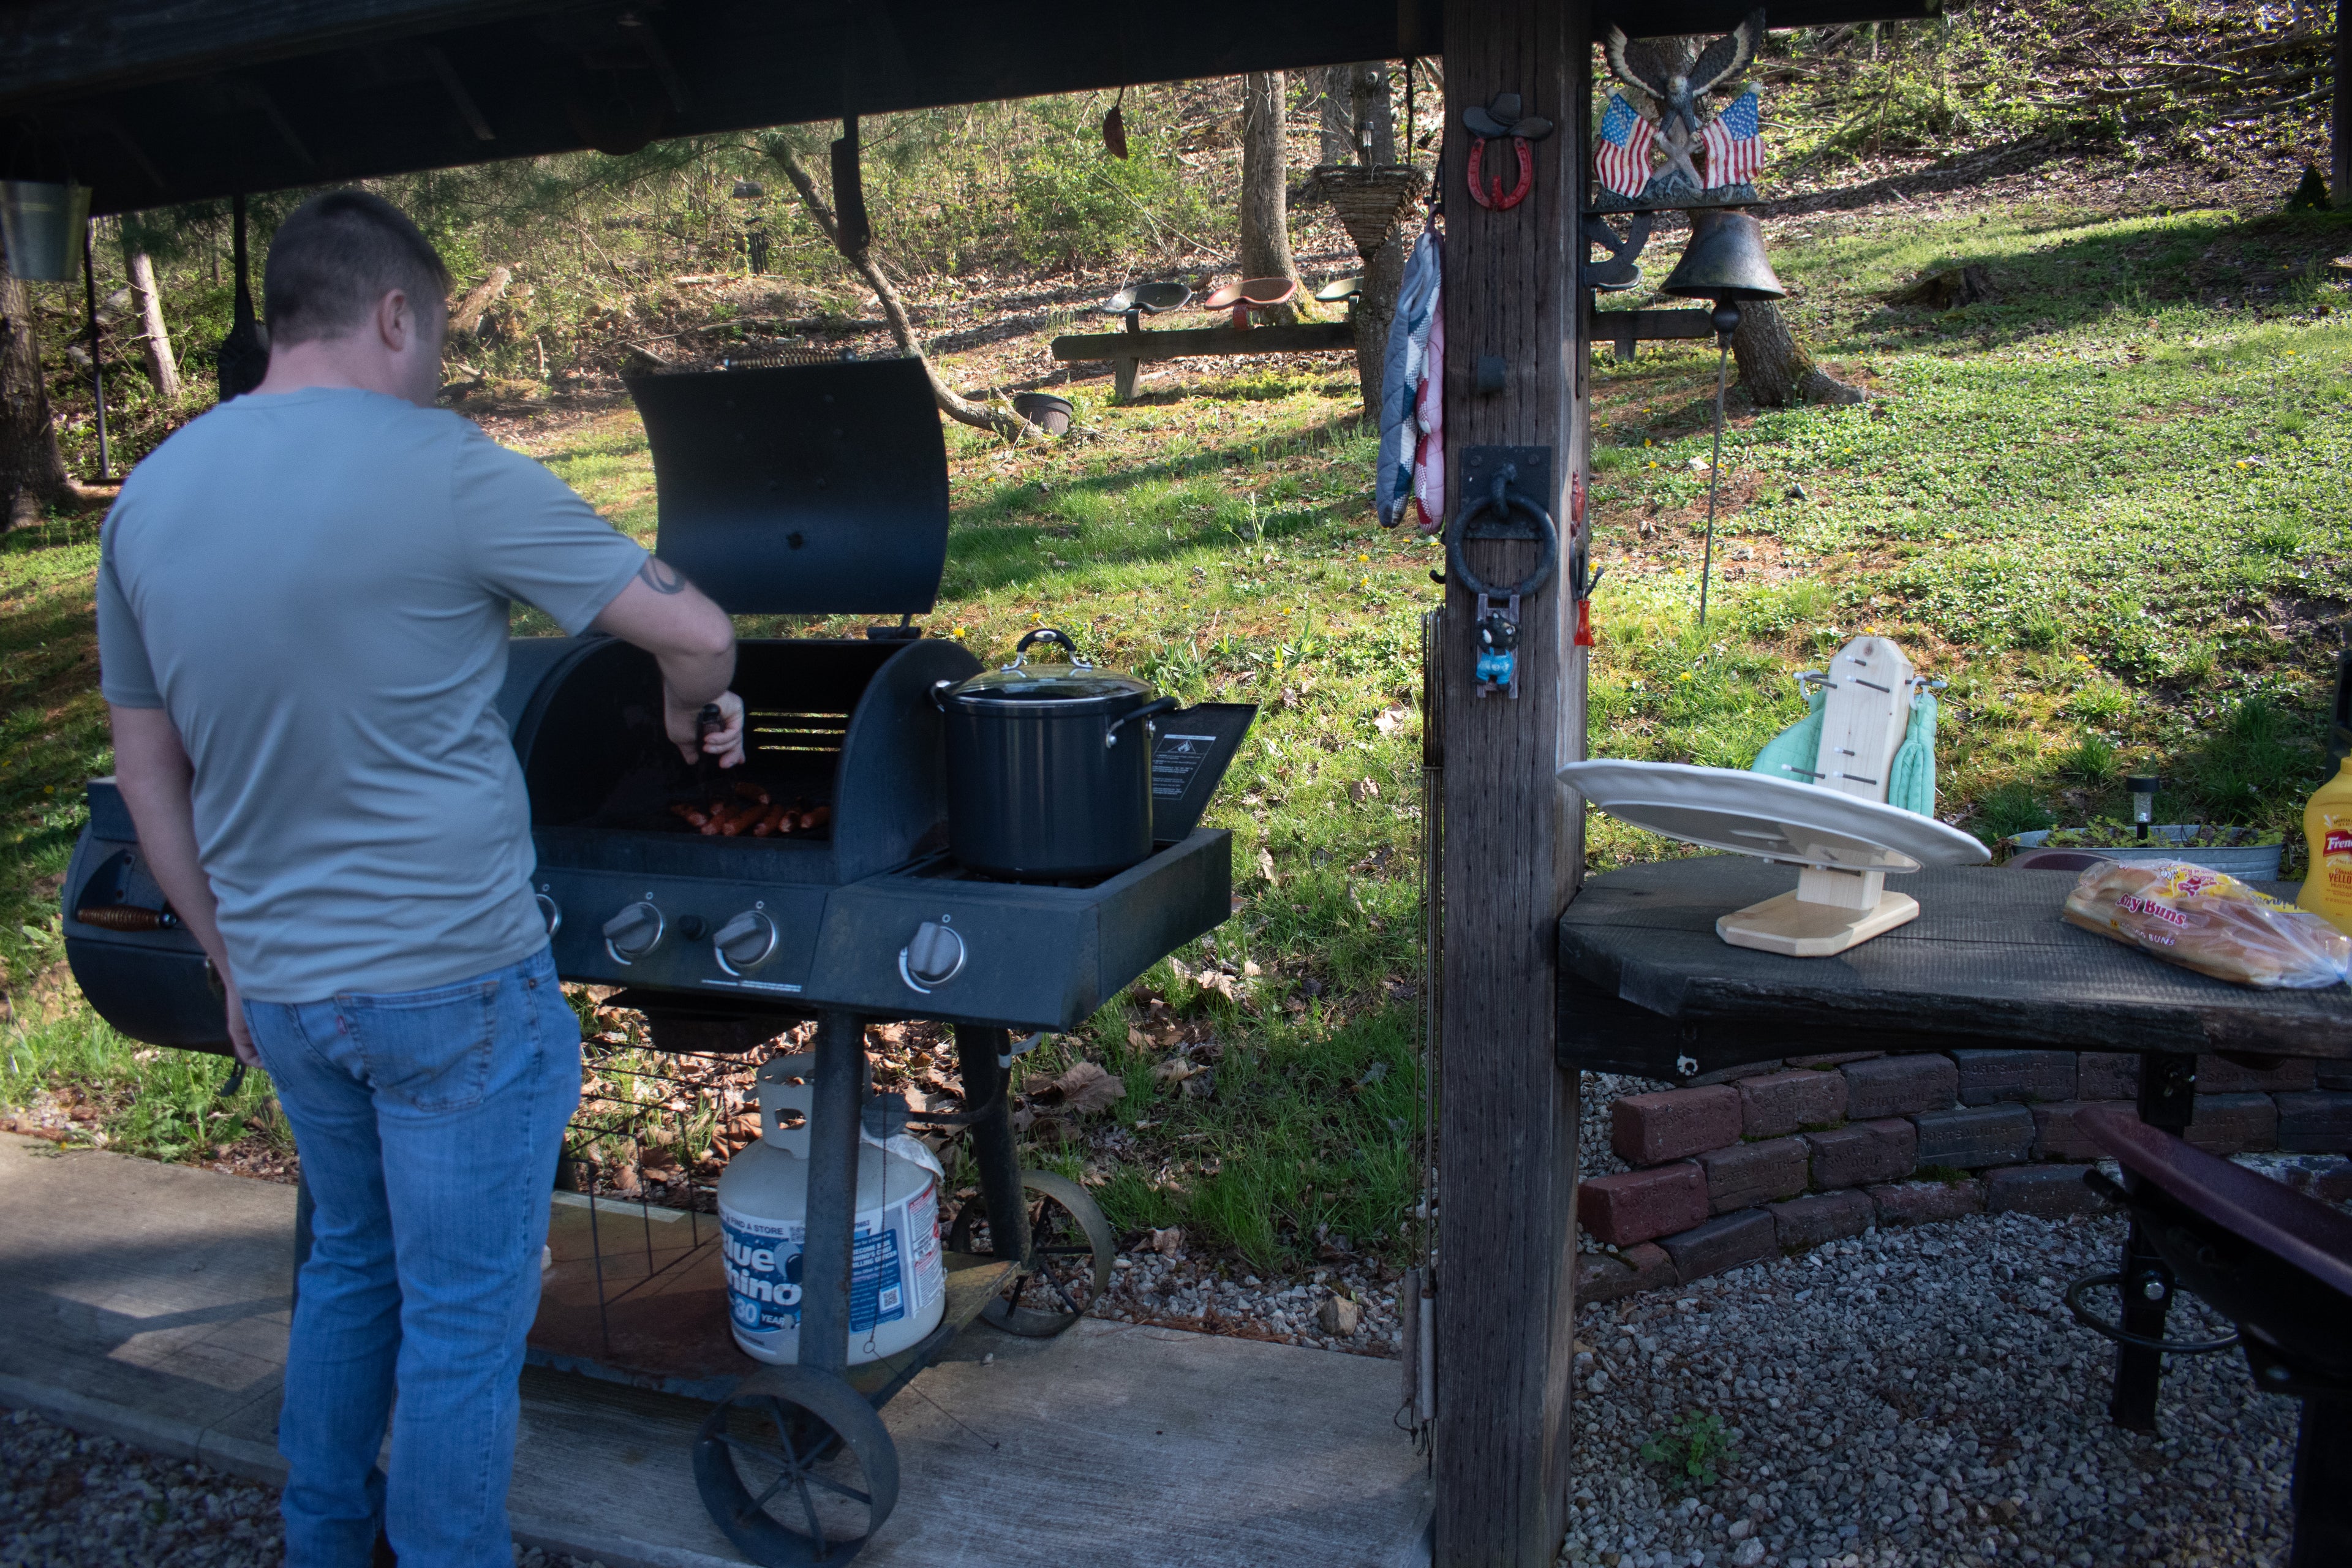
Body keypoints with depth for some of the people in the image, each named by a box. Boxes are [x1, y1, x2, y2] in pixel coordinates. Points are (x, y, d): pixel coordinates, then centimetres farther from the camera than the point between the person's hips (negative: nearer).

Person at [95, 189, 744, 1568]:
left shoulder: (150, 495, 4)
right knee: (464, 1321, 9)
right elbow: (696, 631, -15)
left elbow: (148, 773, 10)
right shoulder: (446, 471, -16)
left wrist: (234, 960, 19)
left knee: (351, 1262, 26)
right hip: (453, 986, -7)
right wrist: (694, 706, 7)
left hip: (282, 987, 7)